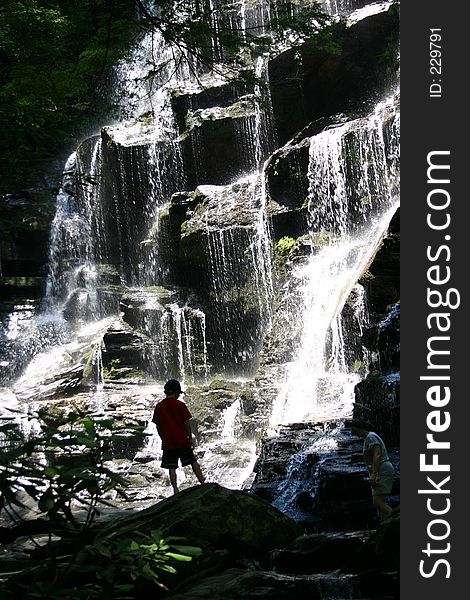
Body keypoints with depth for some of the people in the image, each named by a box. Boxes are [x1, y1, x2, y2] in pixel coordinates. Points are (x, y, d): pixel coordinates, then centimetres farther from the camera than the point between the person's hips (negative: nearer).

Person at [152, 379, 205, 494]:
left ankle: (175, 490, 0)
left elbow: (158, 426, 7)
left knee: (171, 467, 4)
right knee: (193, 462, 10)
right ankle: (202, 483, 11)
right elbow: (186, 423, -5)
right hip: (182, 440, -2)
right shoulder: (180, 405, -5)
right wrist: (190, 438, 3)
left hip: (168, 442, 2)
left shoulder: (159, 407, 4)